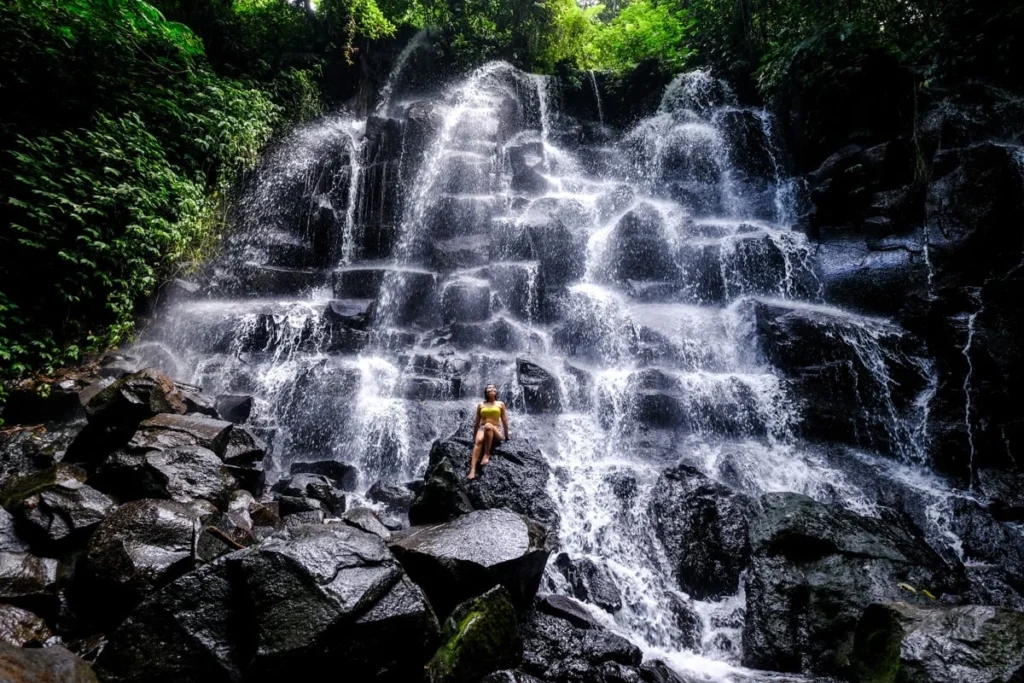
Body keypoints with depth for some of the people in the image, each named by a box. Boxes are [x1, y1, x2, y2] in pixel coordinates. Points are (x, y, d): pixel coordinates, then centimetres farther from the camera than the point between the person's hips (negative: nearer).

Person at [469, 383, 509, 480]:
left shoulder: (500, 404, 12)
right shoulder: (480, 405, 14)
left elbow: (504, 421, 10)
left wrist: (507, 438, 9)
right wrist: (474, 437, 17)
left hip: (495, 432, -1)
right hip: (482, 429, 1)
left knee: (488, 426, -38)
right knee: (478, 441, -35)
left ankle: (487, 454, -31)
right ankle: (473, 469, -49)